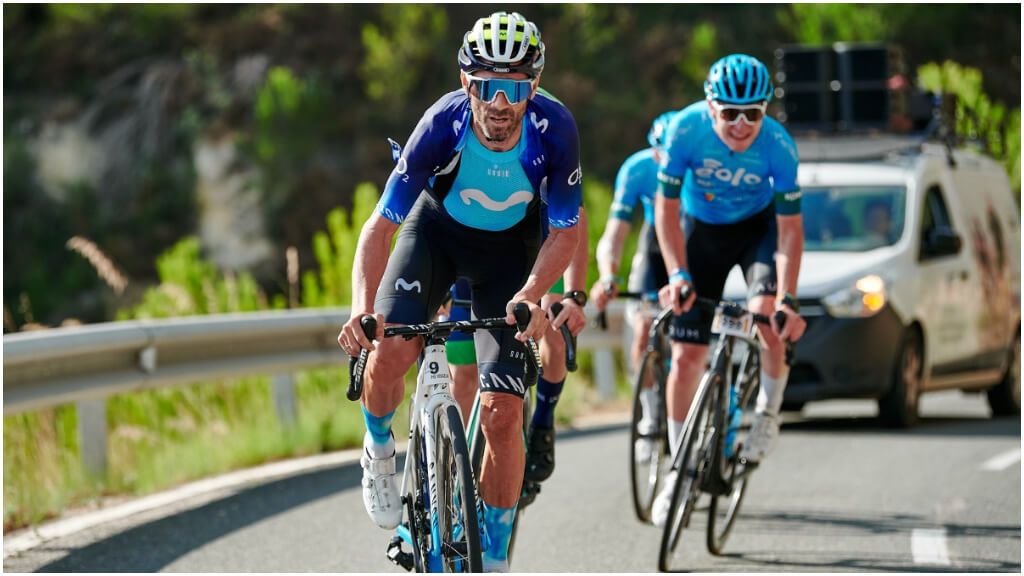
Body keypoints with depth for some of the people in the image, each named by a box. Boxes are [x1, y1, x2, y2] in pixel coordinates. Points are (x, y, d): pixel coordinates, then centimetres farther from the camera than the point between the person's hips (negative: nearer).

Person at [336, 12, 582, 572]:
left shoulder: (553, 128, -30)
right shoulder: (442, 125, -32)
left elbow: (566, 231, -17)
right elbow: (380, 227, -30)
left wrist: (530, 295, -34)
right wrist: (362, 310, -46)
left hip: (509, 249, 0)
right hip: (436, 230, 0)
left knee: (502, 411, -11)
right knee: (389, 347, -28)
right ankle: (379, 449, 6)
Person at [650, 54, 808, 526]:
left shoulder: (778, 146, -29)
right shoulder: (686, 130, -28)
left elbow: (789, 227, -25)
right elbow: (667, 207, -19)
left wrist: (787, 299, -36)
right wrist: (678, 274, -31)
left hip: (759, 225, -1)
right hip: (703, 230, 1)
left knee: (766, 314, -30)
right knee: (686, 358, -3)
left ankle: (768, 413, -3)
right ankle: (680, 468, 13)